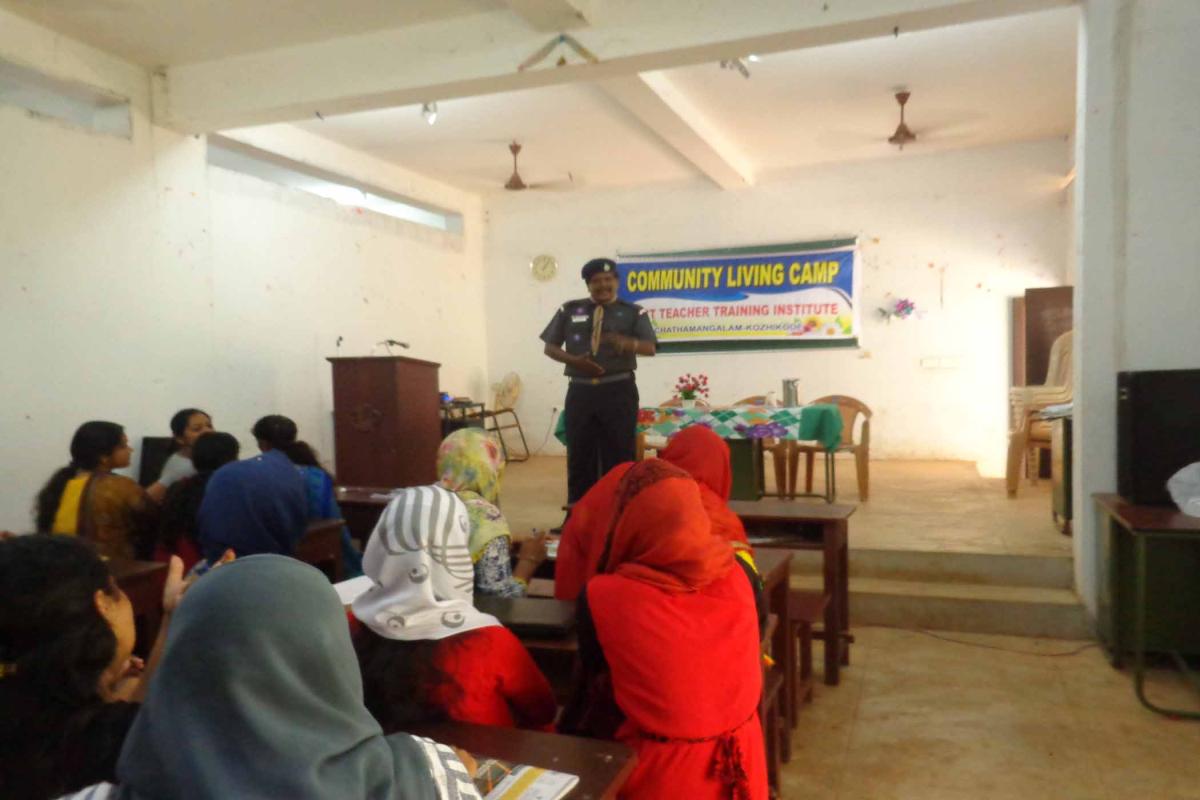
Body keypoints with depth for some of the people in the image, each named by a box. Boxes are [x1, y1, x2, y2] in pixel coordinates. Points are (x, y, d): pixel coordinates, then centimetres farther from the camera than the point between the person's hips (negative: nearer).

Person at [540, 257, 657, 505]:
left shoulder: (633, 313, 3)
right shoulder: (569, 310, 8)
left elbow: (650, 347, -8)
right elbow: (550, 346, 10)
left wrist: (627, 343, -30)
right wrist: (574, 360, -10)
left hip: (618, 391, -2)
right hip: (581, 392, 2)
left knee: (619, 454, 2)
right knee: (580, 454, 7)